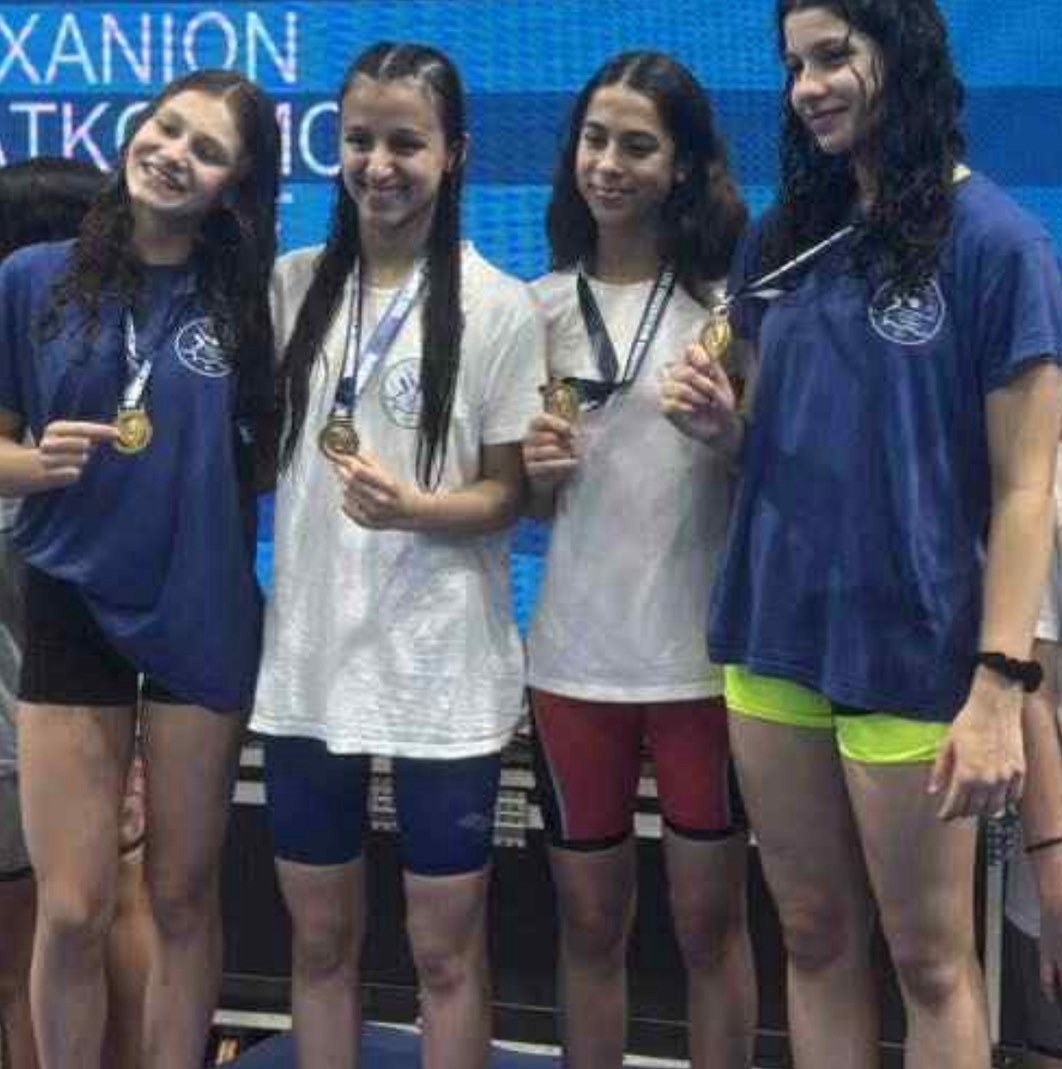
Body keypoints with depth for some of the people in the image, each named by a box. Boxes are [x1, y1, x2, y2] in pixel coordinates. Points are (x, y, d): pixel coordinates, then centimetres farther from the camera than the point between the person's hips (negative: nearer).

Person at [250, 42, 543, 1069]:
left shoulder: (497, 306, -7)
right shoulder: (295, 285, 5)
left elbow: (507, 491, -5)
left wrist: (412, 507, -22)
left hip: (441, 669, -3)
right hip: (308, 656, 4)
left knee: (446, 950, 7)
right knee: (320, 937, 15)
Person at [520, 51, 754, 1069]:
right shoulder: (538, 305, 5)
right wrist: (533, 467, -9)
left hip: (705, 653, -2)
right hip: (575, 656, 2)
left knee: (710, 921, 8)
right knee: (589, 925, 12)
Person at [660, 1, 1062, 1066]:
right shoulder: (782, 239, 9)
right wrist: (719, 423, -5)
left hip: (910, 651, -5)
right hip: (773, 639, 6)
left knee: (929, 959, 8)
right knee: (815, 939, 15)